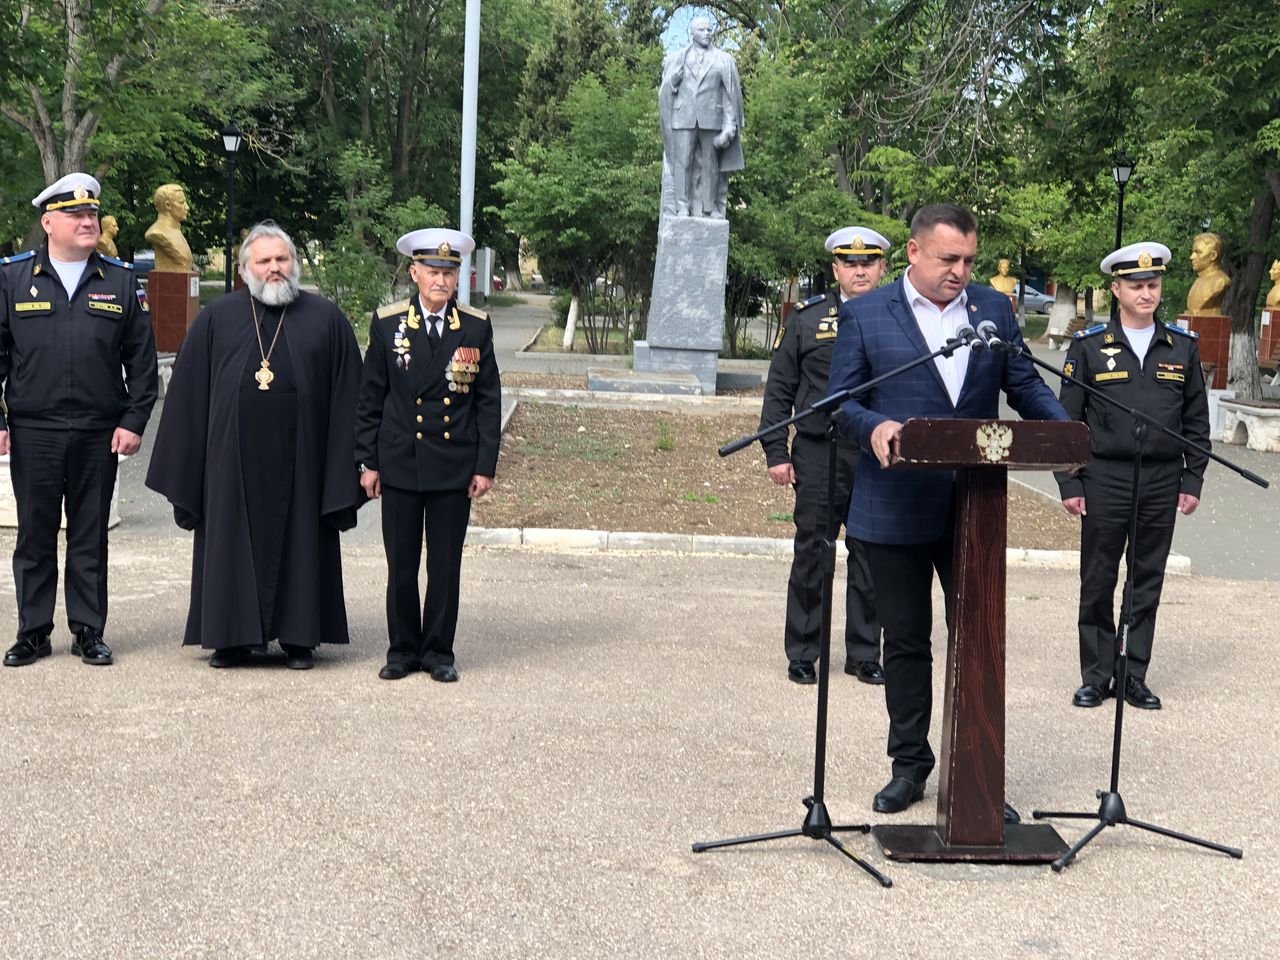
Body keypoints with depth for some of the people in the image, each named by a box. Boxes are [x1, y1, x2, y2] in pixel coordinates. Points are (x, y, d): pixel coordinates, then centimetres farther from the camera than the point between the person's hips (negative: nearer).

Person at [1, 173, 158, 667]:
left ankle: (88, 632, 18)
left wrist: (133, 421, -2)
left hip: (100, 434, 0)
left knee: (90, 537, 8)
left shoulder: (122, 282, 6)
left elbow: (142, 360, 5)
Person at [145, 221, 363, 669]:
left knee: (298, 544, 7)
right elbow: (187, 394, 5)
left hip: (299, 460, 0)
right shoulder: (216, 318, 5)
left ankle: (299, 637, 18)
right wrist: (183, 471, 1)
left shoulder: (326, 318, 3)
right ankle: (234, 637, 17)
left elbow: (346, 396, 2)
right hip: (234, 460, 1)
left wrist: (346, 472, -4)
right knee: (233, 546, 6)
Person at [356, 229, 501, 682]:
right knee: (401, 565, 7)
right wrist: (368, 462, 1)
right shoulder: (387, 324, 1)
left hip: (454, 467, 0)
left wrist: (485, 465, -1)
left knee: (446, 565, 6)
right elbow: (370, 398, 5)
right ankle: (402, 649, 20)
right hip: (400, 465, 0)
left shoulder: (477, 327, 2)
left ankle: (439, 651, 19)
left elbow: (489, 401, 4)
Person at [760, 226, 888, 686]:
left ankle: (864, 654, 19)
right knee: (811, 557, 5)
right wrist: (776, 453, -2)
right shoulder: (806, 318, 5)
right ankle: (802, 655, 16)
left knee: (872, 560, 7)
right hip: (818, 456, -1)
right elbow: (779, 390, 5)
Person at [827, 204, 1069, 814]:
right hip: (895, 507, -2)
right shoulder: (864, 315, 0)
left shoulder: (995, 309, 9)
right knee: (905, 640, 8)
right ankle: (909, 765, 23)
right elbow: (840, 400, -1)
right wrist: (873, 427, -22)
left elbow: (1024, 384, 11)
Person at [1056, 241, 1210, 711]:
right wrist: (1068, 483, -5)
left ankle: (1135, 676, 18)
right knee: (1098, 584, 4)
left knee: (1148, 583, 8)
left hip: (1162, 484, 2)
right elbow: (1067, 418, 0)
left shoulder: (1182, 347, 6)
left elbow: (1196, 421, 10)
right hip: (1104, 482, -2)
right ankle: (1096, 676, 15)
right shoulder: (1089, 346, -1)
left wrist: (1192, 481, 5)